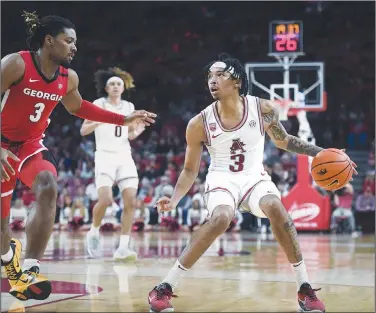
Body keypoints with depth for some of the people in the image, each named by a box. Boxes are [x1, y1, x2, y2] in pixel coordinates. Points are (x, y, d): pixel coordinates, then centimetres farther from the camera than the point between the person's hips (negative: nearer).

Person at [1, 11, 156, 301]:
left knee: (48, 188, -28)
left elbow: (77, 107, 19)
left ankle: (28, 270, -31)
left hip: (32, 144, 4)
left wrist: (124, 119, 15)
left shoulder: (68, 78, -1)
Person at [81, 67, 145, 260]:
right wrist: (99, 121, -22)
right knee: (105, 199, -20)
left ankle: (123, 247, -7)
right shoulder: (99, 104, 0)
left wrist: (137, 132, -2)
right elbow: (83, 130, -4)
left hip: (124, 156, 5)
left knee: (130, 201, -9)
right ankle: (94, 232, 8)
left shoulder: (129, 107, 12)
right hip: (105, 156, -4)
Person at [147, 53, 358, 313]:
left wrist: (320, 153, -4)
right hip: (221, 180, -2)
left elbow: (283, 141, 7)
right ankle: (164, 288, -25)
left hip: (254, 177, 2)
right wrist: (174, 200, -19)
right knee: (220, 219, -33)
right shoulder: (199, 124, -13)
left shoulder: (264, 109, -11)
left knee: (276, 209, -30)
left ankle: (305, 288, -18)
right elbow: (190, 171, -3)